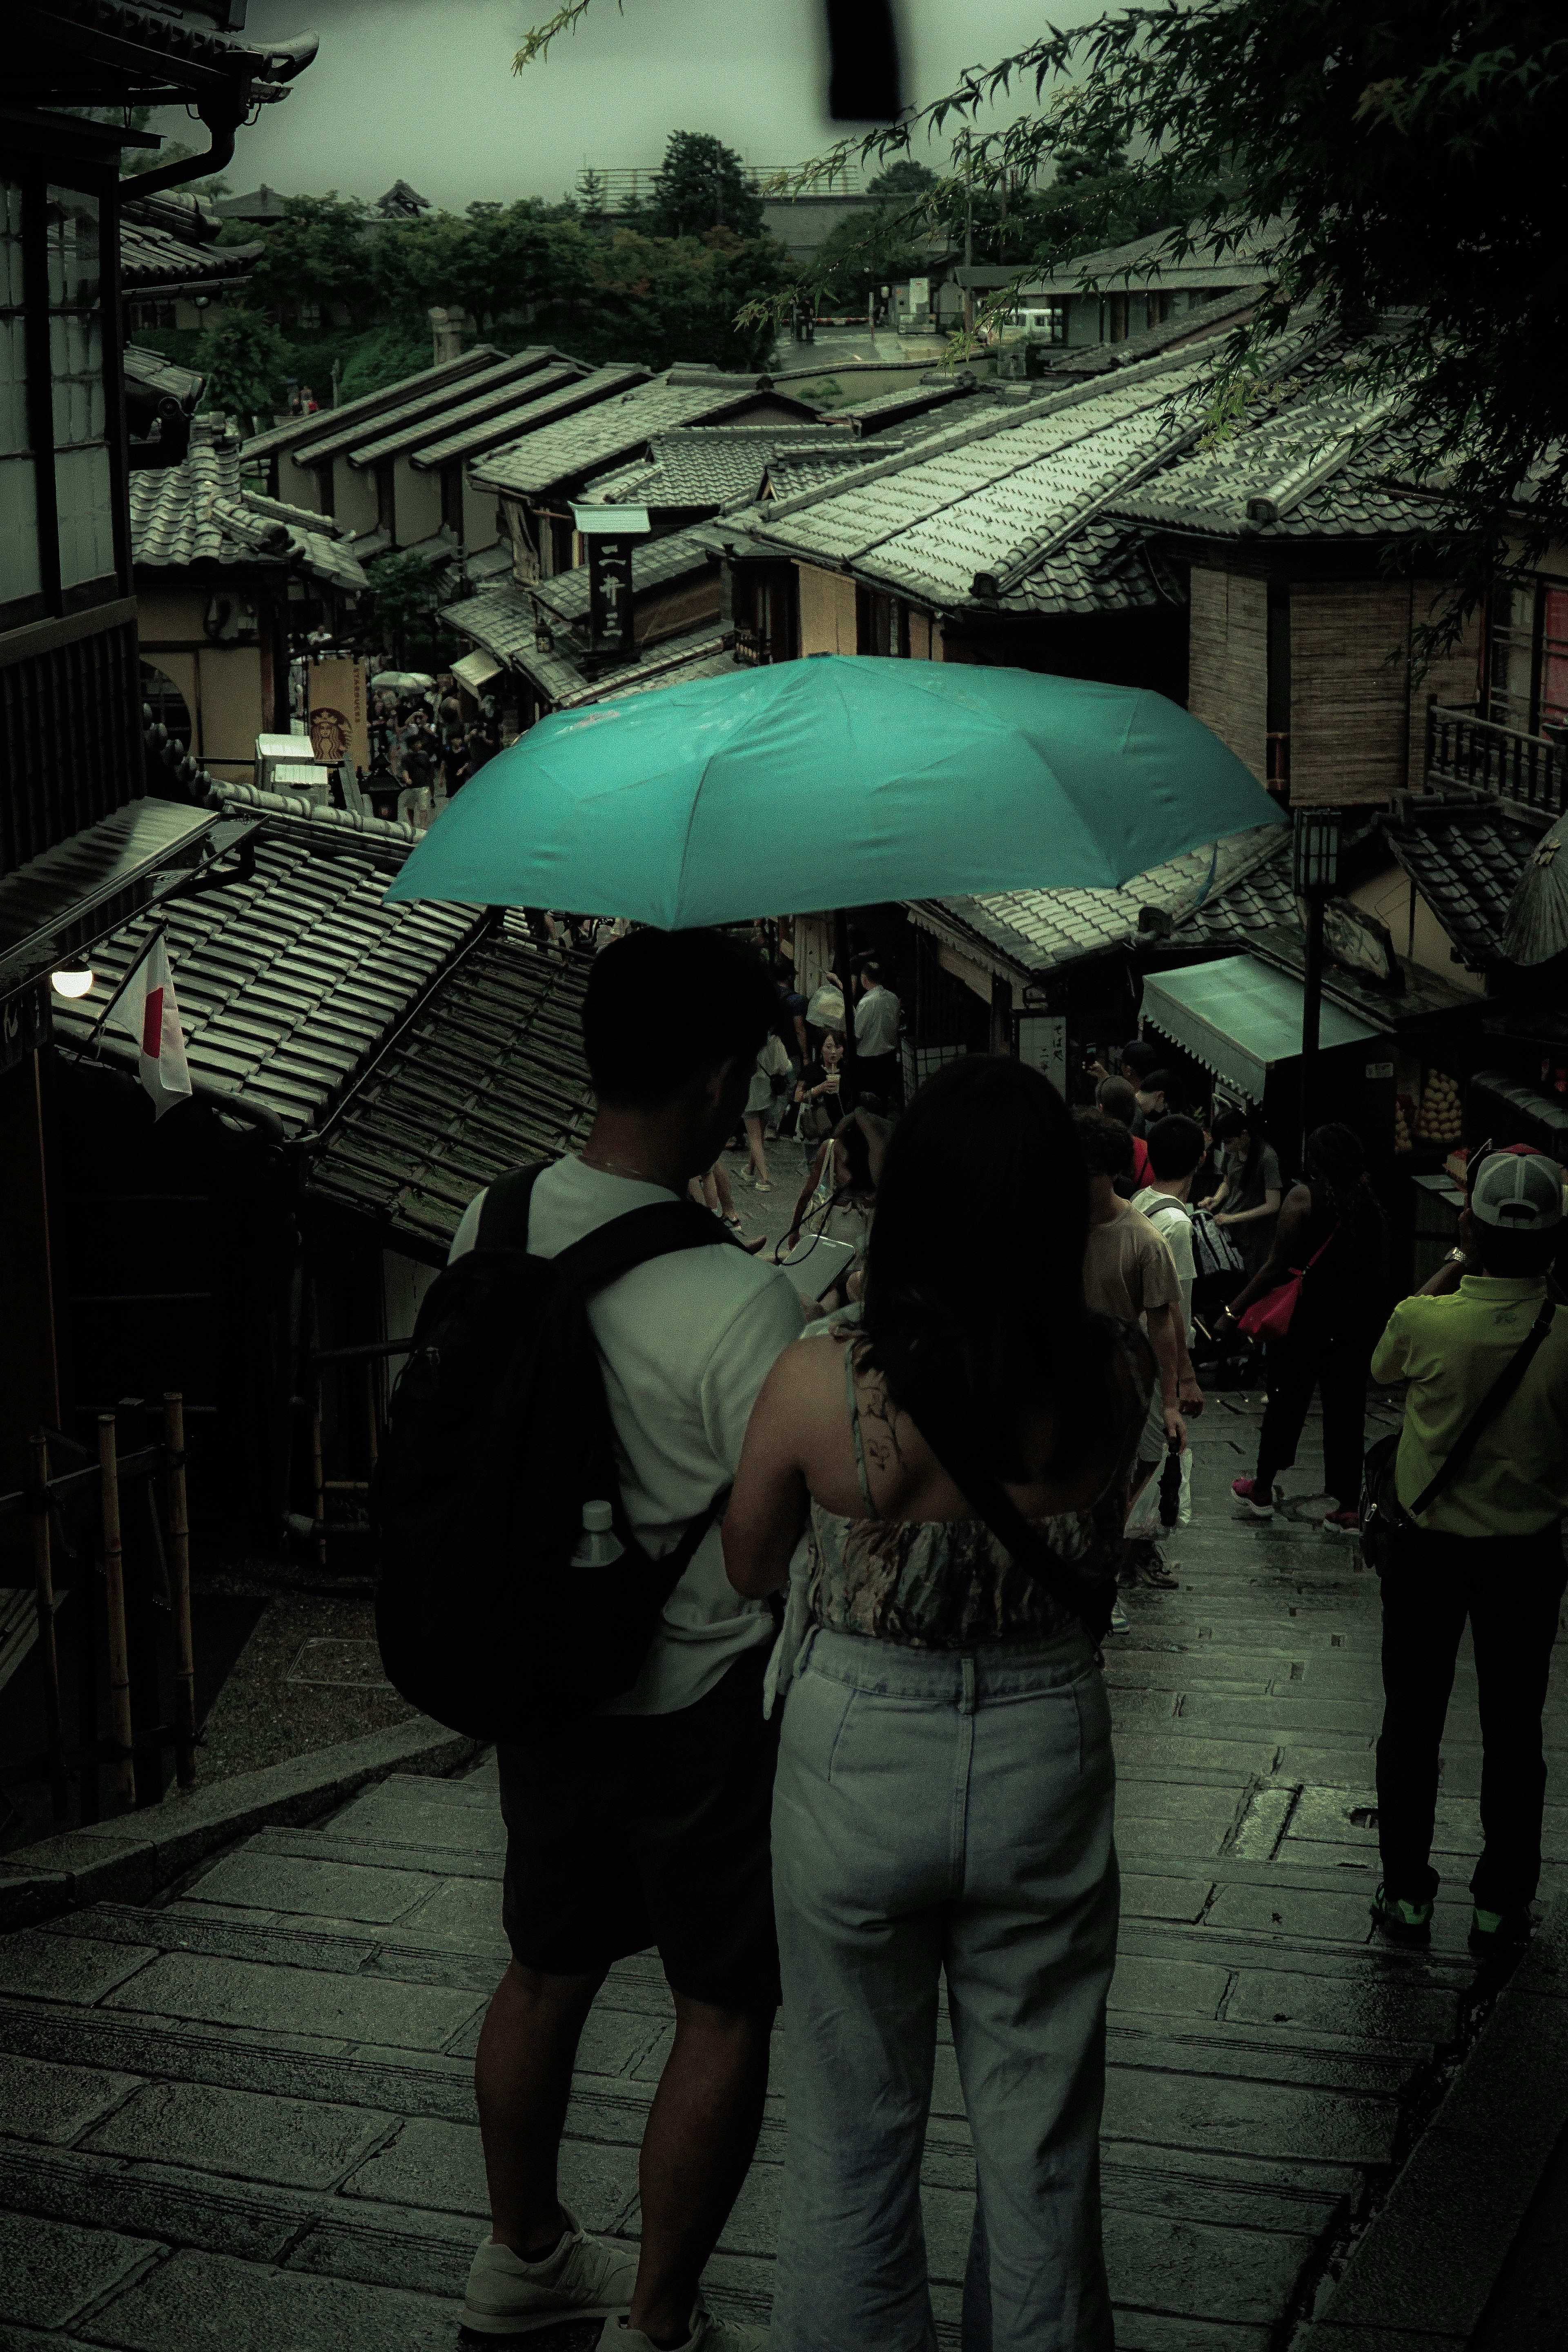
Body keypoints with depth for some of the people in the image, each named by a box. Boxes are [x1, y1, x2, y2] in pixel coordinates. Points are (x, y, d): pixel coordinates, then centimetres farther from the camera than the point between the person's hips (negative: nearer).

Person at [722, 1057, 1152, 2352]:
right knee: (1040, 2139, 19)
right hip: (1048, 1761, 2)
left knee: (853, 2136, 17)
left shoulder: (820, 1384, -21)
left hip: (859, 1764, -1)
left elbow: (749, 1570, -3)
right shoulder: (1118, 1381, -16)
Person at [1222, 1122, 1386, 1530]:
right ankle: (1348, 1507, 11)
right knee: (1346, 1407, 8)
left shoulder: (1304, 1198, -13)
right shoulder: (1369, 1201, 0)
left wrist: (1235, 1310, -9)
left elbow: (1276, 1267, -15)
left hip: (1306, 1315, -4)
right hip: (1356, 1319, 4)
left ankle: (1262, 1490, 25)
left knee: (1286, 1400, 10)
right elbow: (1376, 1270, 9)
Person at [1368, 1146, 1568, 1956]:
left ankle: (1406, 1894, 25)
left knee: (1411, 1723, 15)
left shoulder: (1423, 1320, -21)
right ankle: (1500, 1904, 25)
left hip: (1429, 1548, 0)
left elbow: (1382, 1368, 3)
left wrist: (1445, 1276, 3)